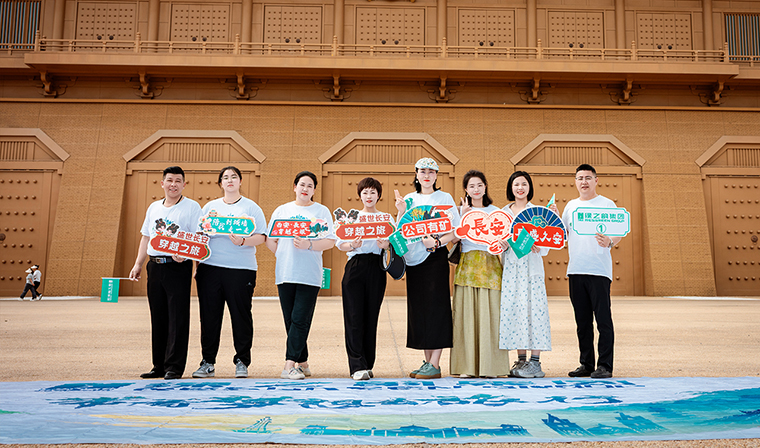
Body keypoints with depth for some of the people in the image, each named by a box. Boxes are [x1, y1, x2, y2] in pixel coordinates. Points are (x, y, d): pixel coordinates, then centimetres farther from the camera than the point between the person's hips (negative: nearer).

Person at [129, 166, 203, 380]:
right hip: (155, 265, 6)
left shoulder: (191, 207, 0)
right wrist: (138, 263, 15)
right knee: (158, 317, 10)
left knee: (177, 318, -5)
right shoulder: (153, 207, 18)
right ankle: (159, 366, 18)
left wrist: (185, 254, -24)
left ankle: (174, 367, 0)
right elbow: (146, 237, 22)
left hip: (178, 267, -6)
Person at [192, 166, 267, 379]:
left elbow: (261, 237, -2)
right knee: (209, 314, 4)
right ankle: (207, 362, 14)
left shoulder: (251, 207, 7)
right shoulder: (209, 207, 17)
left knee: (241, 314, -1)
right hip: (210, 266, 3)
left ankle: (242, 362, 10)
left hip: (241, 268, -3)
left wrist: (242, 241, -18)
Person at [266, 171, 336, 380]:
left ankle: (290, 365, -7)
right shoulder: (281, 210, 15)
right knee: (290, 320, 6)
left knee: (300, 319, -9)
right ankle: (302, 363, 17)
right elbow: (270, 240, 14)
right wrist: (284, 256, 0)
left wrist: (309, 245, -16)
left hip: (310, 274, -3)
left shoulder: (322, 211, 7)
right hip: (285, 273, 3)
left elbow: (330, 241, -2)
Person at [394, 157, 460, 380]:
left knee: (436, 305, -6)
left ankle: (434, 365, -2)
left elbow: (455, 230, -3)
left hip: (436, 256, -4)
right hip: (414, 257, 5)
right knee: (418, 307, 6)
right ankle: (427, 361, 15)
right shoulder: (409, 199, 13)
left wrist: (437, 241, -18)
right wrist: (401, 211, -7)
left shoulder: (445, 198, 3)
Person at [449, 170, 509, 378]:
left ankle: (490, 365, 5)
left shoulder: (495, 211, 13)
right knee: (467, 313, -3)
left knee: (489, 313, -3)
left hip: (490, 264, 1)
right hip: (467, 264, 0)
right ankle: (467, 366, 3)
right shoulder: (460, 210, 11)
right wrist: (463, 215, -9)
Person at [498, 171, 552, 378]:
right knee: (513, 308, 2)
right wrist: (502, 244, -7)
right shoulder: (503, 212, 13)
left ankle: (535, 361, -1)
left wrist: (536, 245, -20)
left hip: (531, 265, -3)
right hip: (510, 266, 3)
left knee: (532, 307, -7)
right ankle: (521, 359, 11)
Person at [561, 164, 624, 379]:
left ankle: (605, 366, 3)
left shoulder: (607, 204, 2)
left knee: (603, 319, -4)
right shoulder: (571, 206, 17)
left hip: (599, 270, -5)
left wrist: (610, 242, -27)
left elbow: (619, 232, -6)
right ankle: (586, 364, 18)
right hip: (575, 270, 5)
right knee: (582, 321, 10)